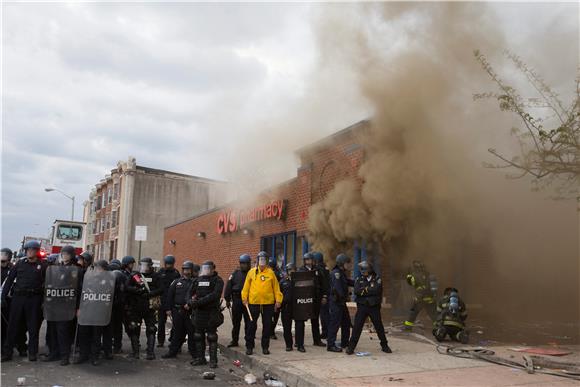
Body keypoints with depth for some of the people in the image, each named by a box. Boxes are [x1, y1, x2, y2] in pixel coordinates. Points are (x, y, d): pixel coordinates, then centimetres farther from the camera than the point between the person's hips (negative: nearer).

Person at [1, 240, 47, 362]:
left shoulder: (42, 266, 2)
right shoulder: (20, 264, 9)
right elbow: (9, 280, 8)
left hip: (34, 299, -2)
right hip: (18, 297, 2)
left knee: (33, 327, 4)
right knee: (12, 326, 5)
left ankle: (32, 353, 13)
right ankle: (7, 352, 13)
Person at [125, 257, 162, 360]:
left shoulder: (154, 276, 5)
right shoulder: (134, 275, 7)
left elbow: (160, 290, -1)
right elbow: (127, 287, -3)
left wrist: (150, 293, -16)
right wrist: (137, 290, -18)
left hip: (150, 307, -1)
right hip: (135, 307, 1)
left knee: (151, 330, 0)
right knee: (134, 329, 5)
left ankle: (150, 352, 6)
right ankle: (135, 352, 16)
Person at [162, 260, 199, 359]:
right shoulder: (177, 282, 11)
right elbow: (170, 295, 10)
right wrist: (169, 308, 4)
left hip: (190, 311, -2)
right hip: (177, 310, 2)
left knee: (192, 332, 1)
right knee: (178, 332, 10)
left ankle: (194, 352, 11)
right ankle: (173, 351, 20)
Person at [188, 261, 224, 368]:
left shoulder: (217, 280, -4)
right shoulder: (197, 280, 13)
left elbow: (214, 295, -18)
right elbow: (190, 293, 9)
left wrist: (199, 301, -24)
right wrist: (190, 301, -14)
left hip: (212, 312, -5)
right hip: (198, 311, 5)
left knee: (211, 337, -1)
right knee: (198, 336, 11)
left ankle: (213, 360, 6)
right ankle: (200, 358, 22)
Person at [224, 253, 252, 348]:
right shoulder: (235, 273, 4)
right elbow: (229, 286, 4)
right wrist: (227, 299, 0)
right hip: (236, 300, 2)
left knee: (248, 322, 4)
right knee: (235, 322, 11)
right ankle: (234, 340, 22)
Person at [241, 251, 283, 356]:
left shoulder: (271, 272, 3)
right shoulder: (251, 272, 4)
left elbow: (276, 287, 4)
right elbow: (246, 286, 7)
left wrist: (278, 300, 0)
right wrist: (244, 298, 2)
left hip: (268, 303, 0)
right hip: (253, 303, 0)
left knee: (267, 326, 7)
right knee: (252, 325, 6)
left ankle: (265, 347, 19)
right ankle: (249, 347, 18)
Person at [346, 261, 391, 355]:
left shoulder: (377, 279, -1)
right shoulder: (359, 279, 4)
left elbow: (376, 290, -17)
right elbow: (356, 291, -12)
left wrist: (365, 289, -9)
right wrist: (370, 290, -13)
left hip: (374, 307, 0)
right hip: (362, 306, 1)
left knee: (379, 327, 9)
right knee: (357, 327, -3)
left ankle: (384, 346, 26)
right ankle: (351, 347, 3)